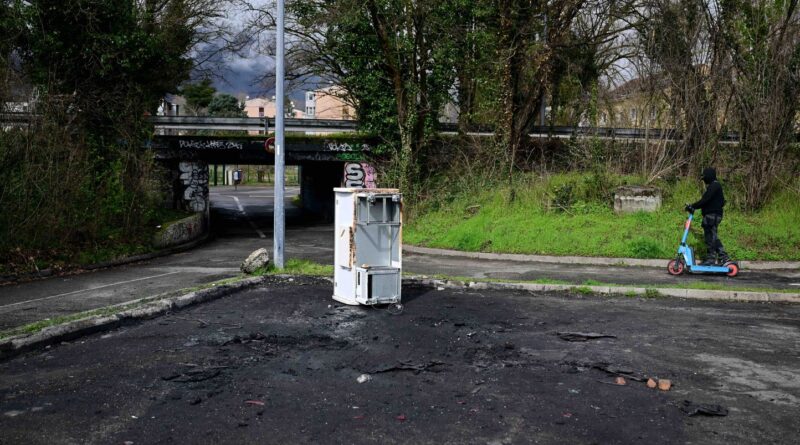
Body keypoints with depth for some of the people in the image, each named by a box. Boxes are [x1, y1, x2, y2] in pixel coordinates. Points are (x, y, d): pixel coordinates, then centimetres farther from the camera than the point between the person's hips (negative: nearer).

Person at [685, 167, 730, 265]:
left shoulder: (714, 186, -13)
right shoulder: (714, 186, 20)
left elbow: (705, 200, -21)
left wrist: (693, 206, -18)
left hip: (712, 215, -10)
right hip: (712, 215, 10)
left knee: (710, 237, -6)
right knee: (713, 237, 13)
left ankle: (710, 259, -2)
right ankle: (723, 258, 16)